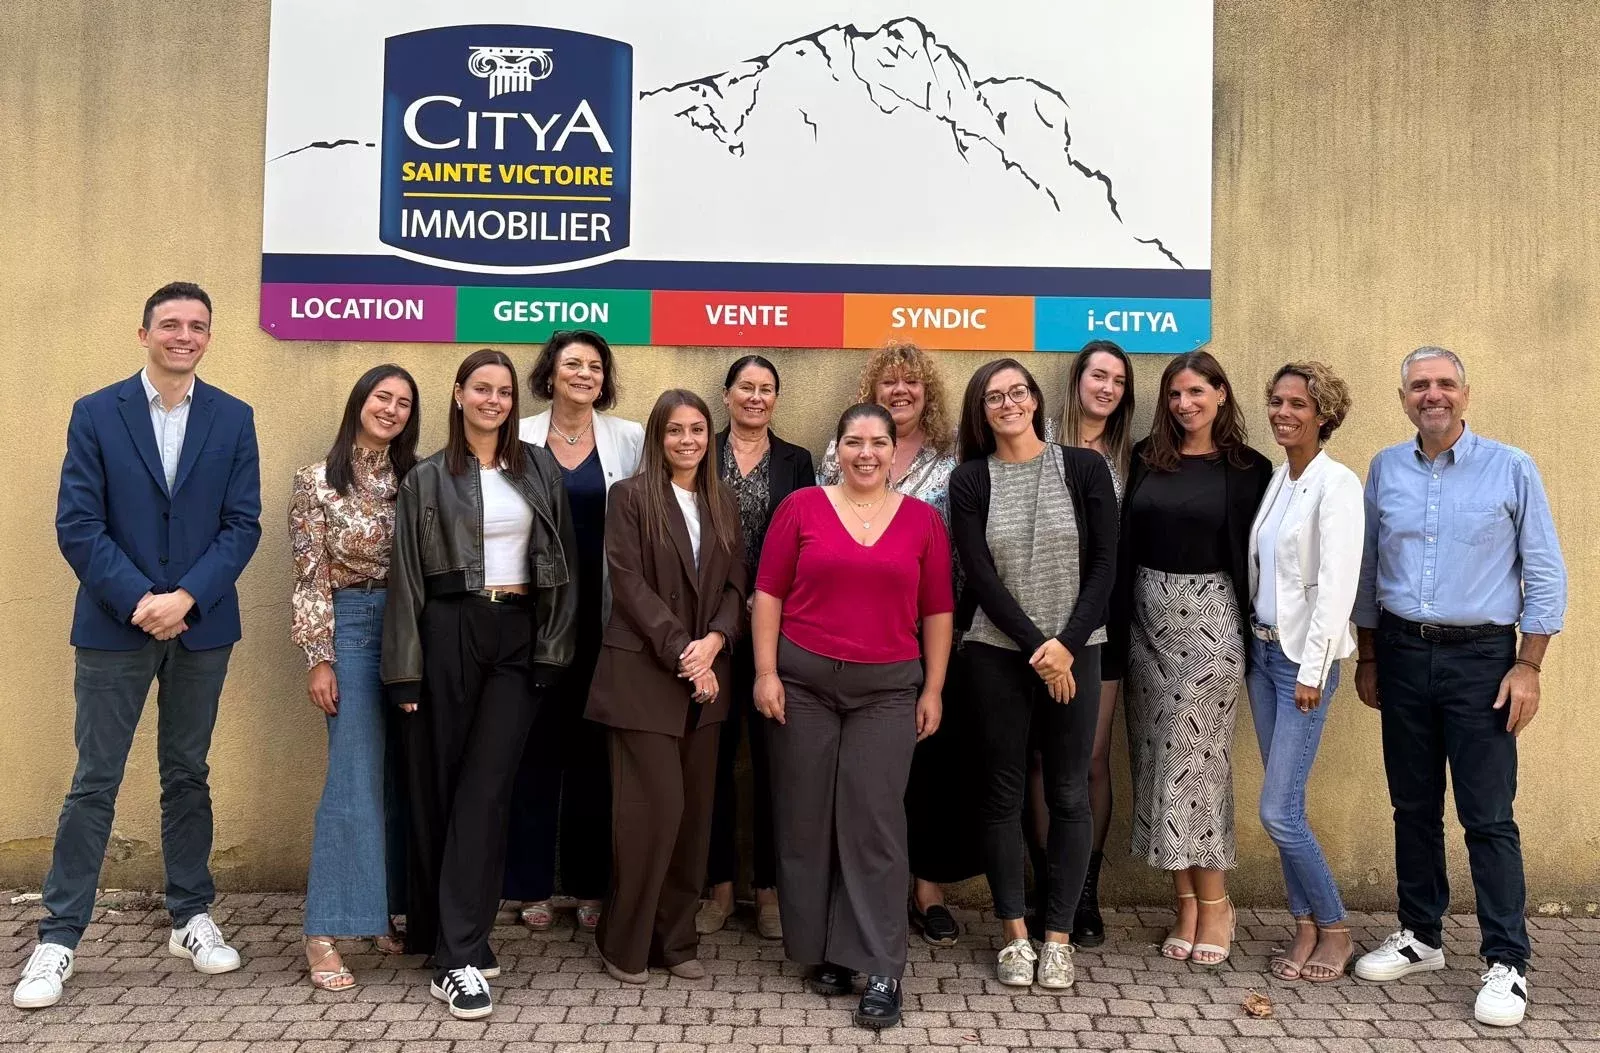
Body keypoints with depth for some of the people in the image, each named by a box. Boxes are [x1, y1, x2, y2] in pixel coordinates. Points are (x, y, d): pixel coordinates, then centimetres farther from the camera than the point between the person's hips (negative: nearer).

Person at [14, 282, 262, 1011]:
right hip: (114, 623, -1)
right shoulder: (95, 413, 0)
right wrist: (137, 601, -15)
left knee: (188, 776, 12)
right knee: (94, 782, 2)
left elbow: (243, 524, -2)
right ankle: (58, 938, 13)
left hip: (202, 625, 2)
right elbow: (76, 524, -6)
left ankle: (191, 918, 24)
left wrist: (186, 598, -14)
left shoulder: (233, 419, 3)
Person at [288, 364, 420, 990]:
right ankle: (324, 933, 0)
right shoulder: (318, 481, -1)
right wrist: (318, 658, -8)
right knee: (356, 778, -8)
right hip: (352, 627, -4)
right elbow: (310, 576, -4)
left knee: (403, 774, 7)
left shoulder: (414, 479, 9)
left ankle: (385, 911, 19)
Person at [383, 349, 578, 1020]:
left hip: (519, 638, 1)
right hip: (448, 635, -1)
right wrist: (405, 669, -5)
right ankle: (457, 947, 13)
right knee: (440, 787, 4)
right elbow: (406, 576, 1)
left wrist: (553, 648, 0)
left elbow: (561, 564, 8)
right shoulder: (427, 479, 5)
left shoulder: (539, 471, 10)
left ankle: (458, 952, 2)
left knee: (486, 789, -3)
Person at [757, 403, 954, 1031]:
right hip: (802, 681, 0)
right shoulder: (801, 507, 1)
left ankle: (881, 970, 6)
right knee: (806, 818, 6)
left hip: (888, 689, 0)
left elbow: (936, 611, 7)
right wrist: (765, 672, -4)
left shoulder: (923, 520, 4)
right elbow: (768, 594, 1)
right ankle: (823, 951, 22)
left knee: (875, 821, -2)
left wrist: (932, 689, 4)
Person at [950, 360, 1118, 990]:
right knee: (1003, 792, 6)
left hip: (1074, 650, 0)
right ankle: (1014, 932, 19)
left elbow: (1104, 564, -1)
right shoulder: (970, 480, 2)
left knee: (1069, 794, 4)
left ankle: (1058, 936, 17)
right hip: (996, 652, 0)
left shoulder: (1084, 468, 2)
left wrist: (1066, 645, -11)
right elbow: (980, 576, -5)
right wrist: (1036, 646, -12)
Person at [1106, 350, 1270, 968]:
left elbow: (1253, 556, 0)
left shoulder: (1248, 469, 1)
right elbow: (1124, 544, 7)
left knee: (1193, 756, -5)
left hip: (1210, 618, -4)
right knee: (1156, 755, 5)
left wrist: (1255, 638, -4)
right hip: (1147, 616, 4)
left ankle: (1213, 902, 10)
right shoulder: (1146, 459, 9)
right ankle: (1187, 903, 16)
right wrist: (1118, 626, 2)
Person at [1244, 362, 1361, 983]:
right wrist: (1256, 642, 7)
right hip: (1263, 650, 7)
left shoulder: (1336, 484, -12)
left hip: (1304, 657, -7)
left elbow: (1336, 583, -17)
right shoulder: (1276, 479, 11)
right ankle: (1305, 928, 21)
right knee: (1284, 807, 10)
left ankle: (1334, 930, 13)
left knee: (1278, 810, -6)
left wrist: (1312, 669, -18)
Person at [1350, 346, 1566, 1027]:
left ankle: (1507, 963, 8)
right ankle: (1419, 937, 25)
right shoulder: (1384, 470, 6)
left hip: (1480, 658, -3)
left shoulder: (1510, 469, -3)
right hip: (1402, 654, 3)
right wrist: (1367, 659, 11)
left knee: (1488, 816, -3)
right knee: (1413, 806, 11)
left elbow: (1545, 575, -2)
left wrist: (1528, 666, -8)